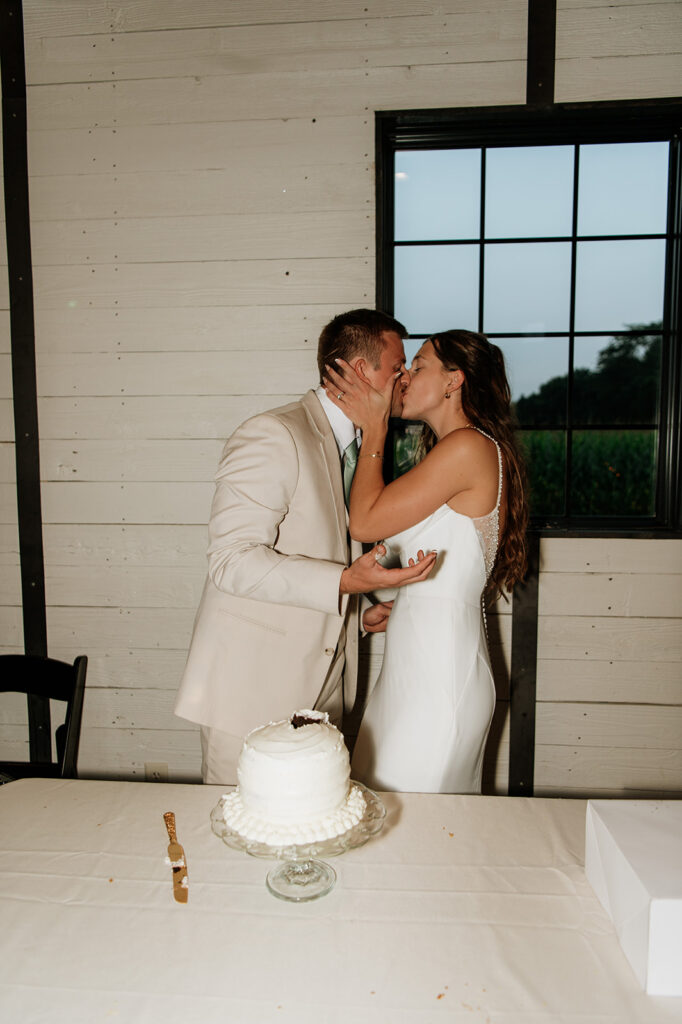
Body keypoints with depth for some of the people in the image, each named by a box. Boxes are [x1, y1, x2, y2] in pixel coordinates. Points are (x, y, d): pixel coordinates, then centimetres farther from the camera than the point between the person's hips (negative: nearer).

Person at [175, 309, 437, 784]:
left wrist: (361, 606, 10)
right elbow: (233, 560, -22)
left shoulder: (356, 446, 14)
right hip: (251, 692, -7)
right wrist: (345, 582, -28)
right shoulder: (272, 435, -14)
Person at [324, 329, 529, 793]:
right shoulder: (451, 454, 15)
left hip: (441, 670, -10)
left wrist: (374, 429, -6)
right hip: (416, 664, 10)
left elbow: (365, 523, -15)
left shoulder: (470, 446, -16)